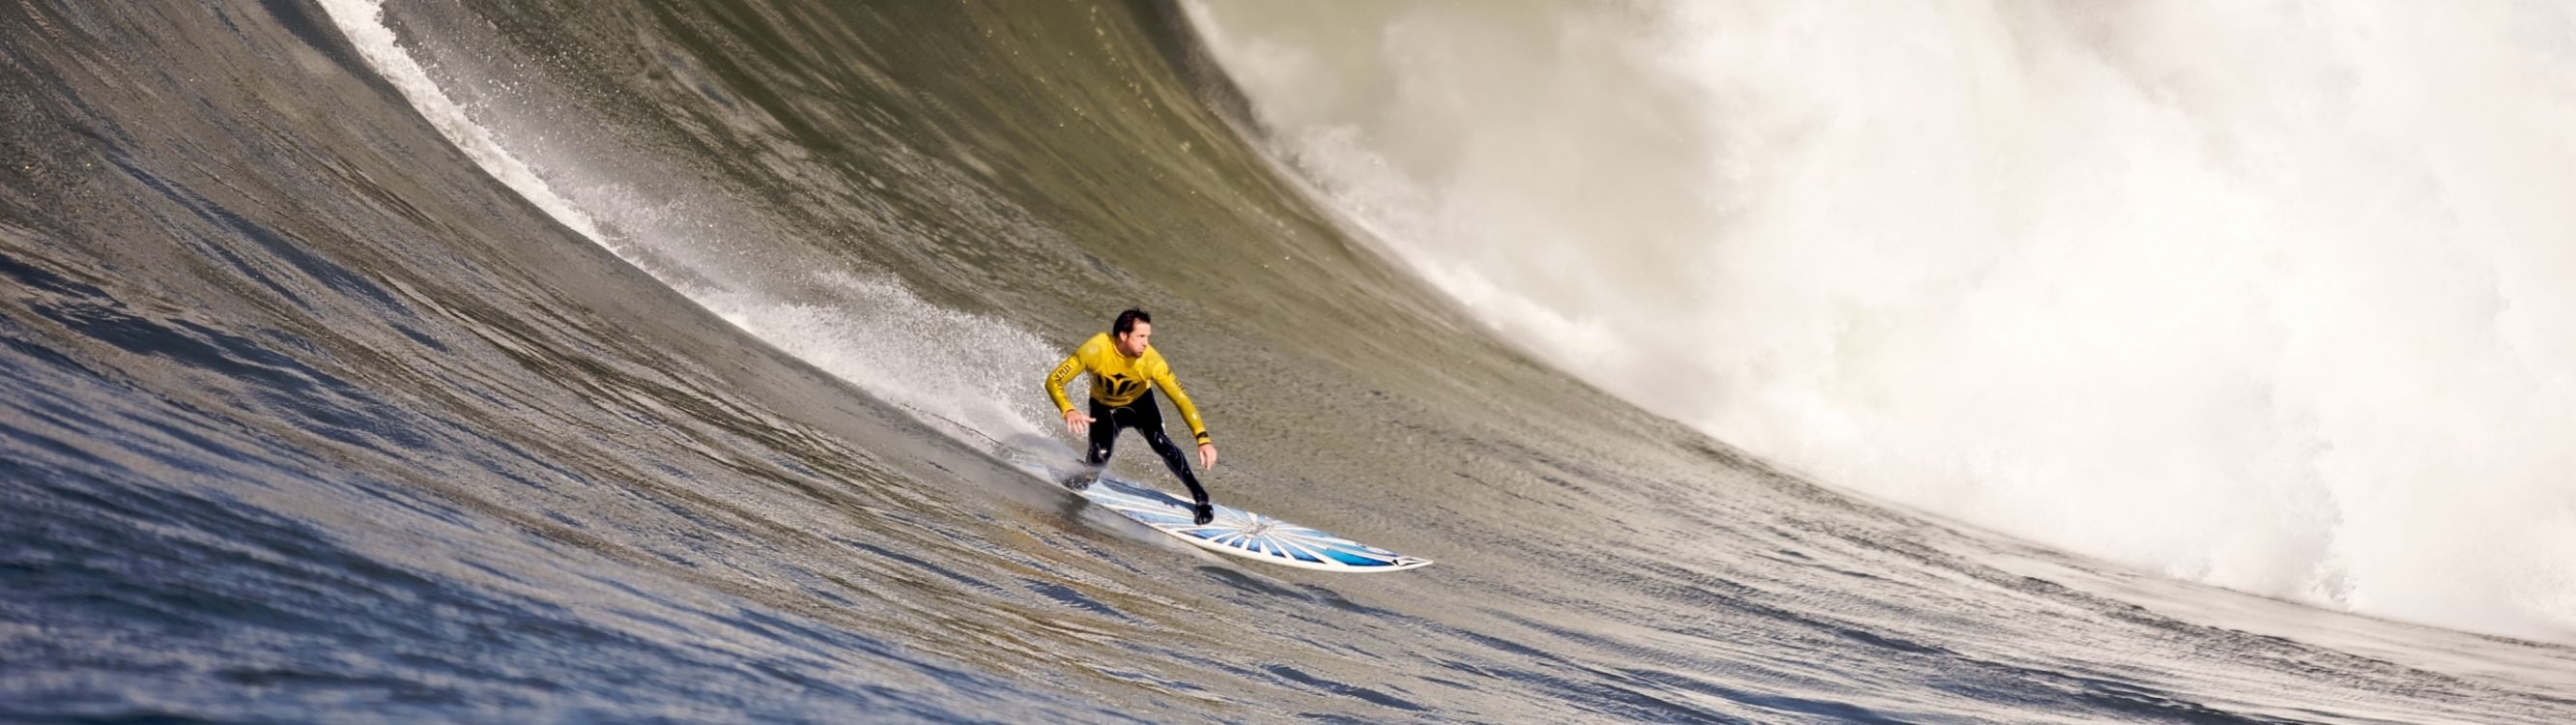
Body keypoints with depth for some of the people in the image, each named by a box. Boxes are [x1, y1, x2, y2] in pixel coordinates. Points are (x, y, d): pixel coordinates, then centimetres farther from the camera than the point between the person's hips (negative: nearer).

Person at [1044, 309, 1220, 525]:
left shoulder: (1151, 360, -32)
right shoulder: (1096, 350, -34)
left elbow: (1181, 399, -30)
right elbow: (1054, 381, -29)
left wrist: (1203, 439, -39)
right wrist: (1068, 411, -48)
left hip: (1140, 403, 0)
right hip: (1104, 407, 0)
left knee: (1159, 442, -26)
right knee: (1099, 456, -25)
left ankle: (1199, 496, -13)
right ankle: (1082, 479, 11)